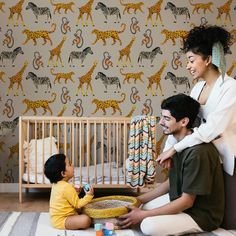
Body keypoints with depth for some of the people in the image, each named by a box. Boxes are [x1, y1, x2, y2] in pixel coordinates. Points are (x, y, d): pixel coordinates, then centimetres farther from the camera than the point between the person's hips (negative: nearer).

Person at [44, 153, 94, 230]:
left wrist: (75, 192, 11)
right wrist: (88, 196, -18)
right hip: (60, 221, -10)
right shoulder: (67, 187, -23)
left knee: (79, 210, 31)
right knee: (86, 220, -28)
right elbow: (77, 204, -17)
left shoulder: (56, 184, 6)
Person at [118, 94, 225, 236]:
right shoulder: (181, 143, 0)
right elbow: (171, 182, 10)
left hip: (202, 214, -9)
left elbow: (187, 201, -26)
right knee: (134, 208, 9)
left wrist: (143, 215, -22)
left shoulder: (198, 152, -29)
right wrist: (139, 199, 4)